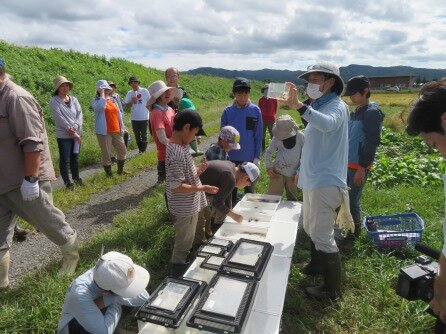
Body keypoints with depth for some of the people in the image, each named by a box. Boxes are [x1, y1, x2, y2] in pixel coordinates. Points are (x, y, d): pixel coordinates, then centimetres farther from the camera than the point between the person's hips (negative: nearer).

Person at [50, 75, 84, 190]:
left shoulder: (73, 99, 8)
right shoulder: (54, 101, -7)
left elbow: (80, 113, 1)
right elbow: (60, 118, -15)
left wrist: (75, 127, -16)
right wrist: (72, 132, -16)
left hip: (77, 134, 5)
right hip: (63, 136, -4)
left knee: (75, 157, 15)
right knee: (64, 159, 2)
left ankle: (76, 177, 31)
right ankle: (67, 182, 14)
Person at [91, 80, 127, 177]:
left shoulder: (113, 100, 14)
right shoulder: (96, 101, -4)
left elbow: (119, 114, 15)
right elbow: (101, 106, -29)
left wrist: (122, 127, 10)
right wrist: (102, 94, -16)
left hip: (116, 131, 6)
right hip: (104, 132, -6)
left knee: (122, 151, 12)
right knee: (106, 154, 1)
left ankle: (120, 170, 30)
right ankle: (109, 173, 15)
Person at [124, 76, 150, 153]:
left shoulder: (145, 91, -4)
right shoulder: (129, 93, 5)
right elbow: (127, 105, 5)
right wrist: (132, 101, -13)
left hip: (144, 118, -3)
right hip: (134, 118, 4)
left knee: (143, 135, 4)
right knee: (137, 135, 12)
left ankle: (143, 150, 13)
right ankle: (140, 149, 25)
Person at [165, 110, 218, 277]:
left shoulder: (178, 146, 3)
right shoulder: (177, 153, -28)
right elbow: (176, 186, -27)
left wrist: (197, 170, 1)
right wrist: (201, 188, -21)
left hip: (188, 206, 10)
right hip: (184, 208, -10)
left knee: (185, 242, 27)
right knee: (183, 245, 11)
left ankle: (183, 266, 47)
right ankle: (178, 275, 30)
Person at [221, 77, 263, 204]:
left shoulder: (255, 111, -6)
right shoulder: (228, 111, -4)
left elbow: (258, 136, -3)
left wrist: (257, 157, -6)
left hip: (250, 158, -1)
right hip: (231, 158, 1)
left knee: (250, 188, 15)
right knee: (231, 189, 15)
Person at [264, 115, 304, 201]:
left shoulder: (300, 137, -11)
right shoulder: (277, 137, -8)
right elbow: (268, 152, 5)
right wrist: (268, 167, -5)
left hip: (293, 175, 0)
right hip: (277, 173, 0)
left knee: (292, 200, 14)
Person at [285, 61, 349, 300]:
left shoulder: (336, 106, -12)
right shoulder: (318, 107, 16)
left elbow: (327, 124, -39)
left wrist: (298, 105, -48)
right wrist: (302, 171, 23)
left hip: (326, 182, -10)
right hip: (312, 179, 10)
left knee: (322, 235, -4)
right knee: (311, 228, 23)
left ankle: (332, 289, 13)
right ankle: (317, 265, 45)